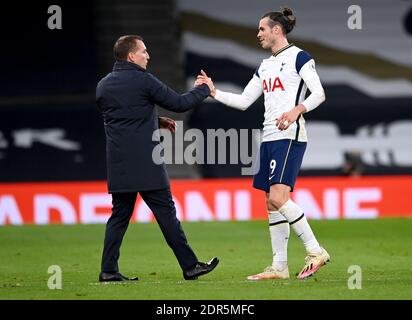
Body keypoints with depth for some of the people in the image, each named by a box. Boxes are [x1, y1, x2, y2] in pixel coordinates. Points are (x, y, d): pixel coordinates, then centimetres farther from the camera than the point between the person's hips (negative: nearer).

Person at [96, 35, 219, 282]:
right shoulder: (143, 81, -9)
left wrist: (157, 122, 25)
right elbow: (179, 104, -4)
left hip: (117, 164, 6)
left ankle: (109, 269, 4)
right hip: (145, 163, -6)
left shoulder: (103, 86, 12)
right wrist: (204, 90, 12)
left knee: (120, 215, 10)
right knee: (166, 212, -2)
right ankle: (190, 266, 1)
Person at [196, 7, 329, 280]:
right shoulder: (265, 66, 20)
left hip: (290, 136, -9)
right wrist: (214, 92, 13)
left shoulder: (298, 57, -4)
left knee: (278, 197, -20)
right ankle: (280, 266, 8)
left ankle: (316, 251, -12)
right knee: (272, 203, 5)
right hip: (269, 137, 9)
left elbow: (319, 94, -12)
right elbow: (244, 101, 22)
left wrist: (297, 110, -27)